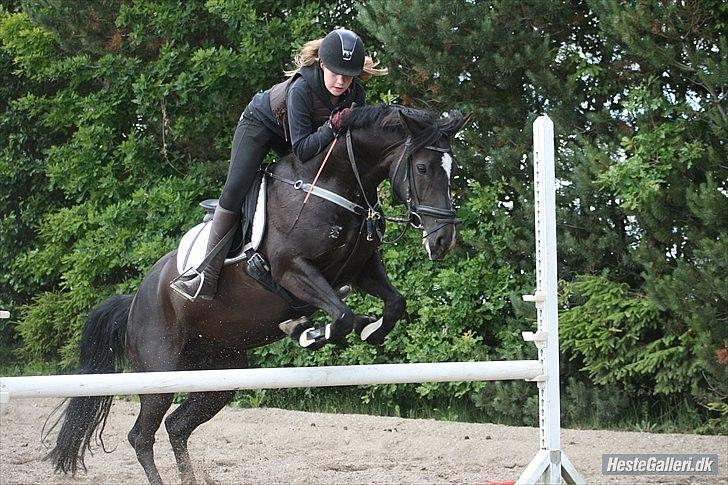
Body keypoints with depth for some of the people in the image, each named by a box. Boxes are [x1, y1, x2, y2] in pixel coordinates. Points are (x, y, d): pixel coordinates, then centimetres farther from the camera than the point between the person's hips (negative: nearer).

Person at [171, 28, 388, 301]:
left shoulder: (356, 96, -23)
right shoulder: (301, 90, -40)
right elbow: (302, 150, -39)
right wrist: (333, 126, -48)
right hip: (261, 124, -6)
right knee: (234, 191, -16)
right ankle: (207, 278, -17)